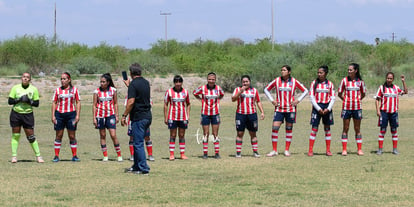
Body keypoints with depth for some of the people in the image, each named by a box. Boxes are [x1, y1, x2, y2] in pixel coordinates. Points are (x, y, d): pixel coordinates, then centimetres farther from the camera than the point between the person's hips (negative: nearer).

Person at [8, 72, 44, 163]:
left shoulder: (34, 89, 2)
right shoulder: (15, 88, 1)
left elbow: (37, 104, 1)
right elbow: (10, 101, -2)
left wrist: (29, 101, -16)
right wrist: (19, 99, -16)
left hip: (28, 114, 0)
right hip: (16, 114, 0)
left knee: (31, 136, -1)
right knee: (15, 135, 2)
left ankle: (38, 156, 6)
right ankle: (14, 156, 8)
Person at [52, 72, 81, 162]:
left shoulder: (74, 89, 5)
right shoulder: (58, 90, 8)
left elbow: (78, 102, 5)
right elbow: (54, 103, 8)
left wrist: (77, 115, -3)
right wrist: (53, 116, 0)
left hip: (71, 114, -1)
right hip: (59, 114, 1)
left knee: (72, 136, 2)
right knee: (58, 136, 3)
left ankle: (74, 155, 7)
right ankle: (56, 156, 6)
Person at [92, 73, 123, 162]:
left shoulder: (113, 90, 1)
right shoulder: (97, 91, 0)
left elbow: (115, 103, 7)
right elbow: (94, 105, 2)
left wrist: (116, 115, 2)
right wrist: (94, 118, -3)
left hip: (110, 115, -1)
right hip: (100, 115, 1)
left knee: (113, 135, -8)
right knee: (102, 136, 5)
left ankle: (119, 155, 1)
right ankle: (105, 156, 12)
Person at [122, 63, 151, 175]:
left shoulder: (133, 84, -13)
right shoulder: (146, 83, 11)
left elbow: (131, 102, -20)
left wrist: (124, 116, -13)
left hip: (138, 117, -8)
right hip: (148, 116, 8)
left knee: (138, 143, -4)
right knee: (138, 142, 18)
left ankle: (144, 168, -5)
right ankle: (136, 166, 24)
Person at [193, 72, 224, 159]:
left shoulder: (218, 88, 1)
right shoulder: (202, 88, -5)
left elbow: (222, 94, 23)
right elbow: (195, 93, 13)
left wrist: (217, 99, 9)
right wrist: (201, 99, 4)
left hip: (215, 113, 1)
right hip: (205, 113, -1)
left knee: (215, 134, 1)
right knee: (205, 134, 2)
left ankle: (217, 153, 5)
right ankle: (205, 153, 8)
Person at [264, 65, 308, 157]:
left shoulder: (294, 81, -1)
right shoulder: (277, 81, 1)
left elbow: (305, 91, 7)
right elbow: (266, 89, 12)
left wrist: (298, 101, -2)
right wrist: (272, 100, 3)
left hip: (290, 109, 0)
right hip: (279, 109, 0)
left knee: (289, 129, 5)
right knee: (275, 128, -9)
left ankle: (287, 150, 13)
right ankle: (274, 150, -2)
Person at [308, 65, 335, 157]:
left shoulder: (330, 84, 4)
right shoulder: (314, 83, 1)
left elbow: (333, 98, 3)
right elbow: (312, 97, -2)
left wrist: (328, 109, -10)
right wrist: (318, 109, -10)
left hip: (327, 108, 1)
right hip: (316, 107, -1)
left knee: (327, 128, 6)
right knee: (314, 128, -5)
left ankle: (328, 150, 11)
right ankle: (310, 150, -3)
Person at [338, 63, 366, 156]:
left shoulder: (360, 81, 3)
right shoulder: (344, 80, 0)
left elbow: (363, 94, 15)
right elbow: (339, 94, 7)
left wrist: (358, 99, 4)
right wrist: (346, 99, 2)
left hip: (357, 107, 1)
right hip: (346, 107, -1)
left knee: (357, 129, 5)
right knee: (345, 128, 2)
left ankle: (359, 149, 8)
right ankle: (344, 149, 4)